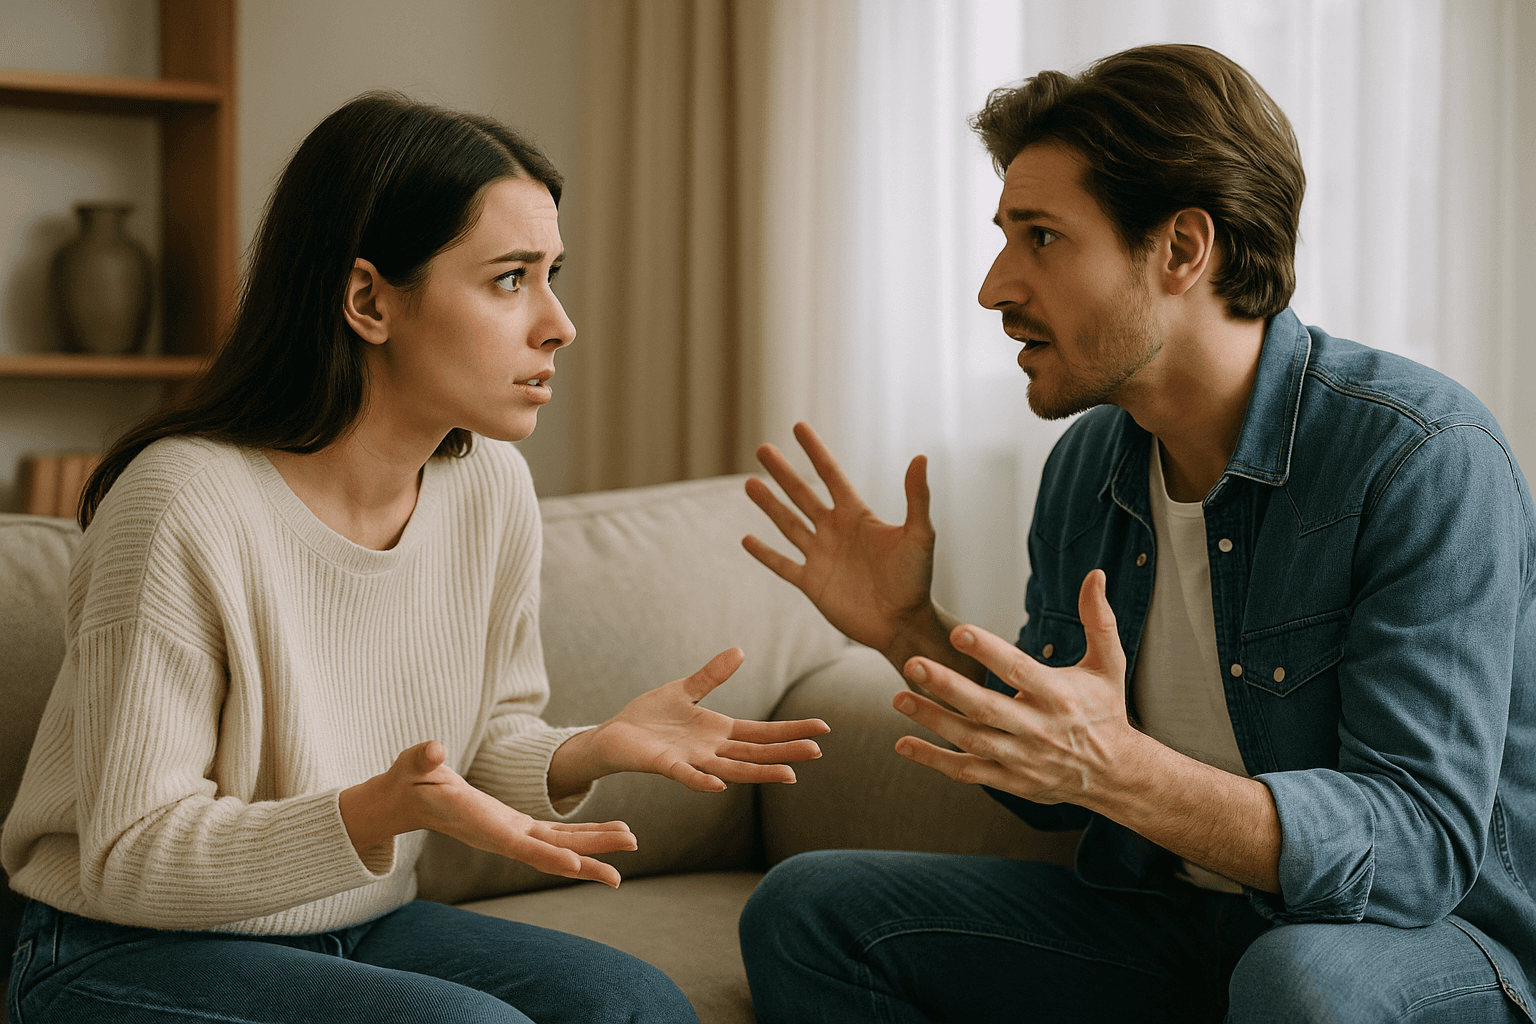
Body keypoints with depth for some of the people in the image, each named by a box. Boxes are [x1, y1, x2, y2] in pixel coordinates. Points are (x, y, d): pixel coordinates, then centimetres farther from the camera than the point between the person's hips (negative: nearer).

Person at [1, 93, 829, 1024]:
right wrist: (375, 814, -35)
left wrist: (585, 755, -15)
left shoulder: (490, 484, -3)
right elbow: (129, 859, -20)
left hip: (362, 930, 6)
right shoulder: (186, 505, -24)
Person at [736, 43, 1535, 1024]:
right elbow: (1053, 787, 12)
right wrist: (910, 631, -4)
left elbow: (1426, 843, -28)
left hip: (1443, 943, -6)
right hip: (1174, 928, 6)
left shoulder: (1427, 460, -20)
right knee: (807, 911, -1)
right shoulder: (1086, 467, 1)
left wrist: (1119, 770, -40)